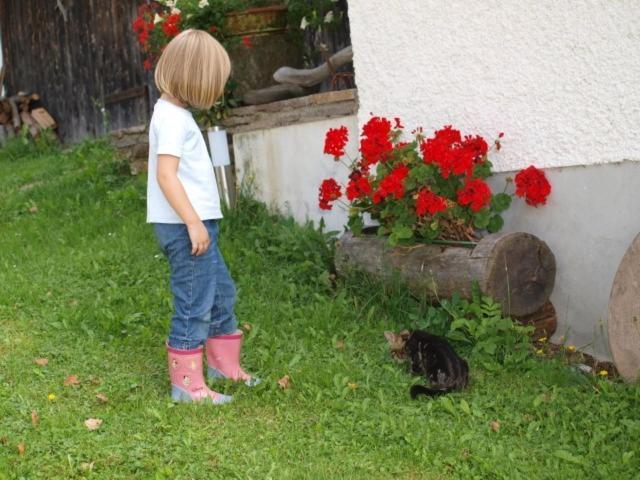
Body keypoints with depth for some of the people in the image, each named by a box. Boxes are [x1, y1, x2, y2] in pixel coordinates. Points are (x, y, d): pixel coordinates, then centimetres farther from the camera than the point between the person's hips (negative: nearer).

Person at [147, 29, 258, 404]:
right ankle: (187, 384, 7)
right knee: (195, 304, -3)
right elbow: (165, 174, -23)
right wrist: (193, 222, -24)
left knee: (222, 293, 19)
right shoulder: (173, 118, -15)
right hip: (185, 227, -10)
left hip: (197, 223, 10)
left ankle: (224, 365, 33)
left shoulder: (176, 112, 15)